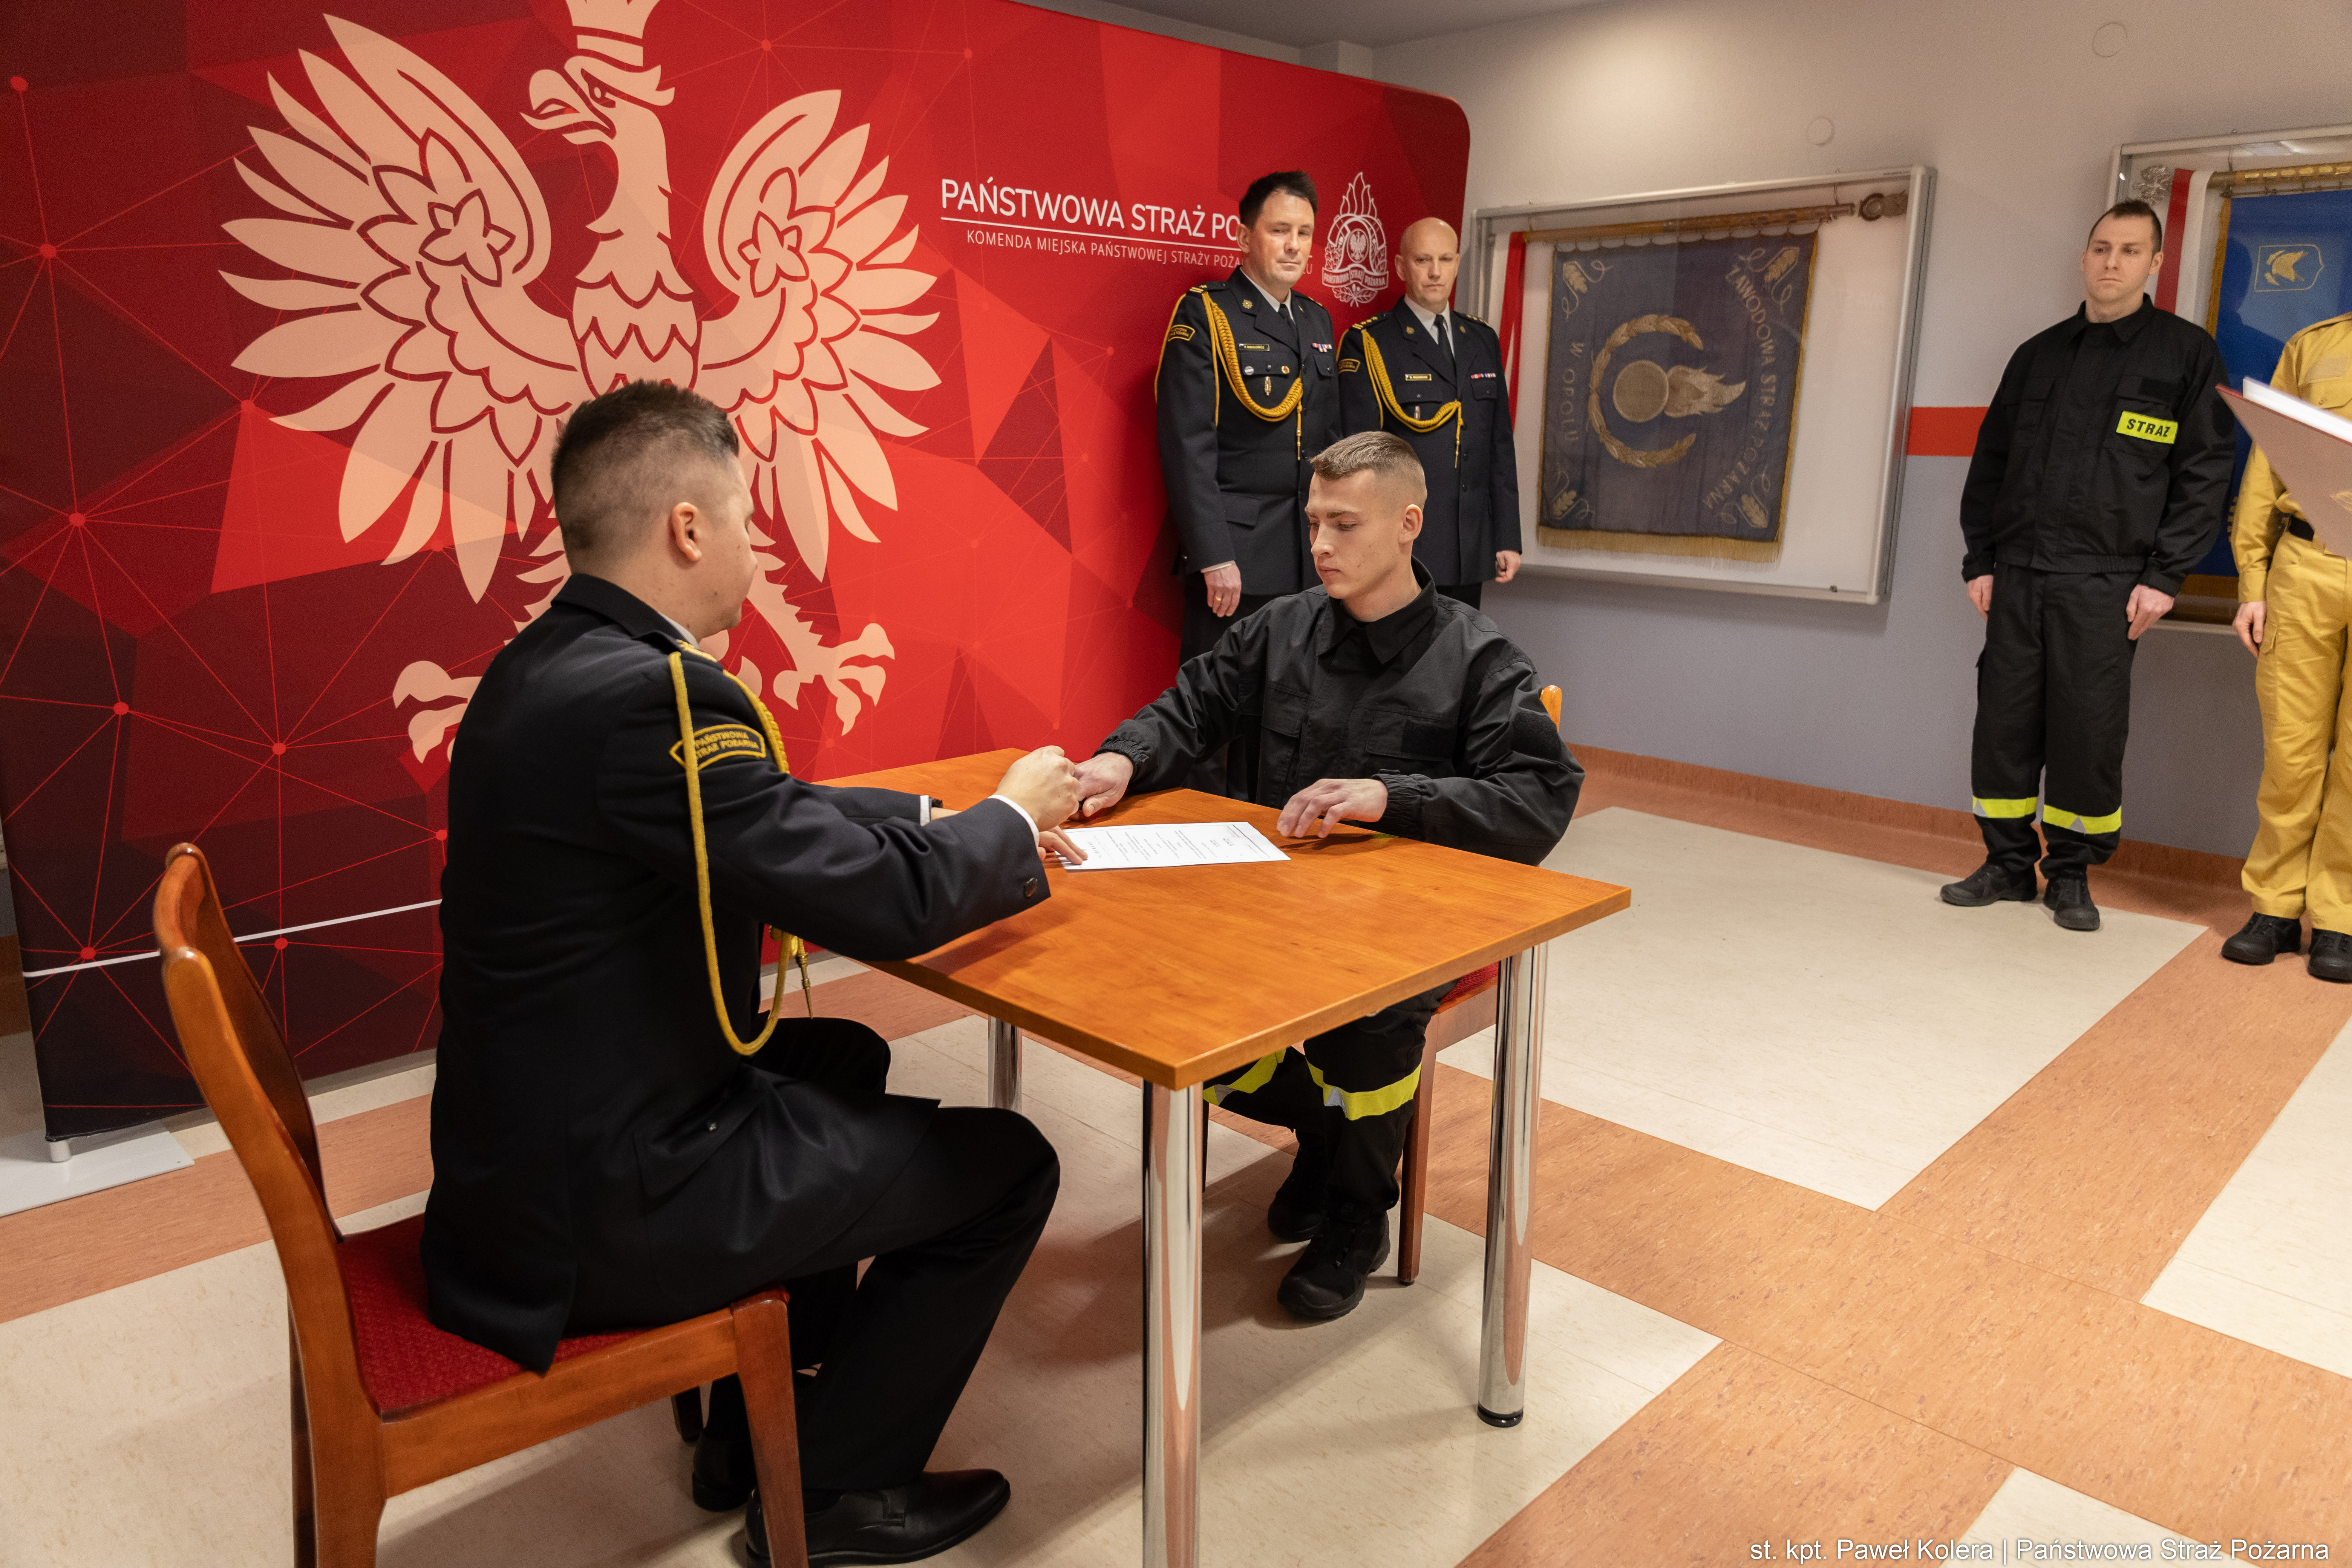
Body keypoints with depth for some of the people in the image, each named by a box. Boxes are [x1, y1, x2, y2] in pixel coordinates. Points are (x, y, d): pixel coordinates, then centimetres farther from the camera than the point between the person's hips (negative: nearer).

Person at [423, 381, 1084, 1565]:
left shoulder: (543, 666, 4)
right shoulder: (646, 693, -27)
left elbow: (782, 822, 12)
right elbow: (886, 903, -24)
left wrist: (966, 825, 8)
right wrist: (1013, 816, -5)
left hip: (521, 1139, 10)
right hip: (599, 1210, -10)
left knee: (846, 1059, 29)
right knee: (1007, 1166, 1)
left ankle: (754, 1424, 37)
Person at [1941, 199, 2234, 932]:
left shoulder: (2186, 353, 5)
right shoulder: (2038, 355, 15)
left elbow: (2205, 471, -1)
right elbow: (1990, 464, 16)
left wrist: (2165, 574, -8)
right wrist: (1980, 560, 7)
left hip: (2105, 583, -3)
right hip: (2018, 576, 3)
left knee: (2088, 733, -1)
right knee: (2004, 723, 4)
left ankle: (2071, 874, 13)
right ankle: (2009, 863, 16)